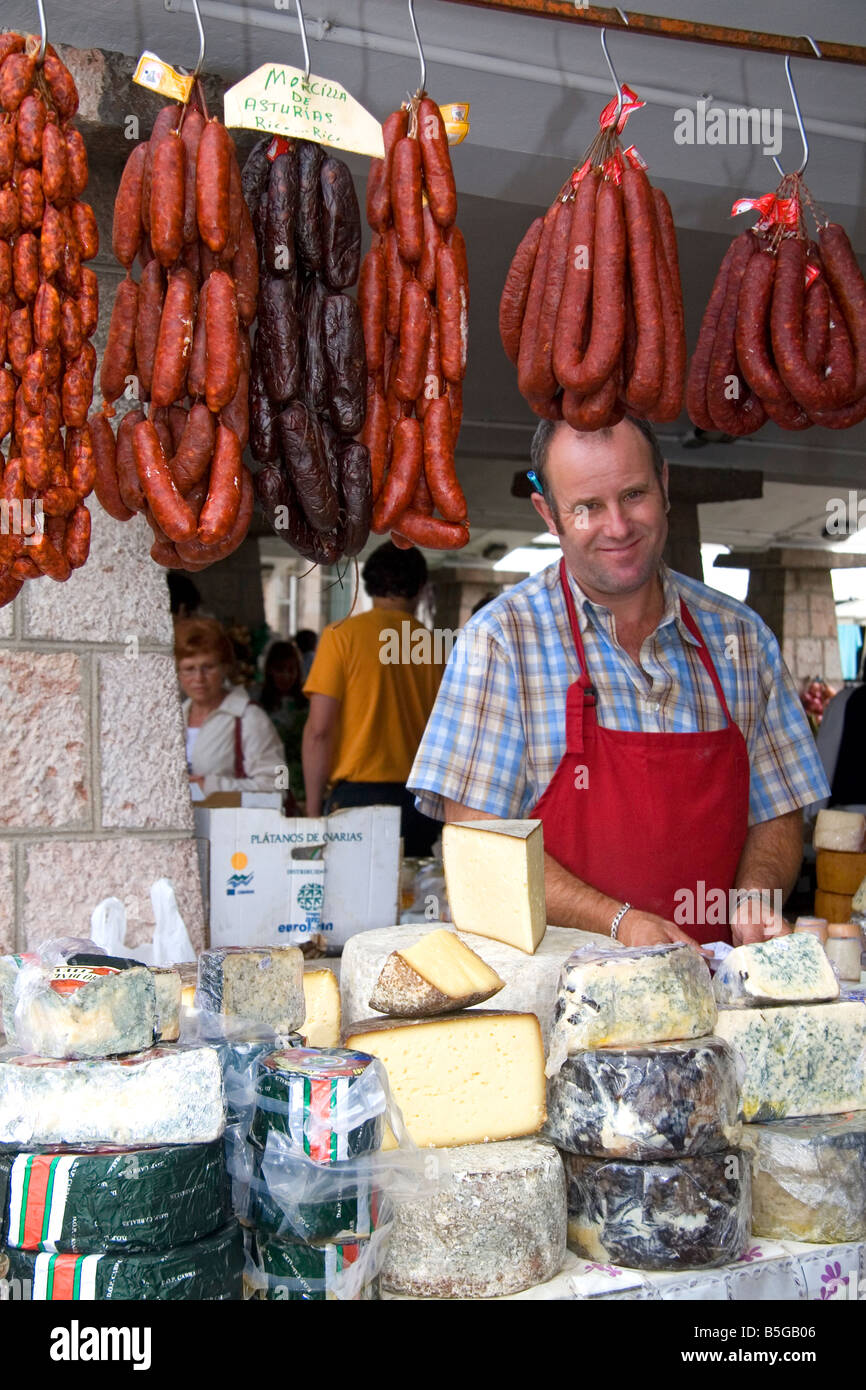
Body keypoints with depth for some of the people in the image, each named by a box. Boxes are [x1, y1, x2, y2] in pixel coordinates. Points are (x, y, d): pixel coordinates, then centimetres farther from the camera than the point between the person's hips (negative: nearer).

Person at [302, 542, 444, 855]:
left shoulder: (342, 634, -2)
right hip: (421, 800, 3)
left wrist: (313, 807, 1)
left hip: (359, 794, -3)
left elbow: (319, 729, -5)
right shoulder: (431, 642, 6)